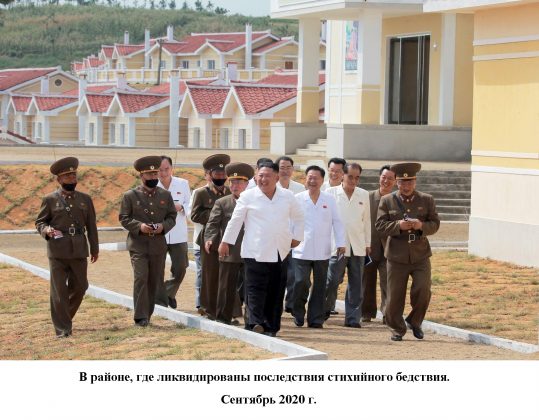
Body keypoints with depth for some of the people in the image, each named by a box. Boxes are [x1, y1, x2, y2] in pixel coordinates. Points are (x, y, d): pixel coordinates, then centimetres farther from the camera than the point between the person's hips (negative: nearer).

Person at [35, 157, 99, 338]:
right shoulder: (50, 199, 3)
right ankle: (62, 328, 3)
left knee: (80, 287, 8)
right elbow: (39, 222, 7)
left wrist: (95, 248, 11)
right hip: (58, 251, -3)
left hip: (79, 251, 3)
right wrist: (47, 230, -15)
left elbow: (91, 226, 13)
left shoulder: (85, 199, 10)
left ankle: (65, 316, 31)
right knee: (59, 290, -3)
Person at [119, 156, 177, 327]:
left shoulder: (165, 195, 9)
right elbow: (123, 218, -1)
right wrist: (139, 226, -17)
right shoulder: (130, 195, 0)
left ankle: (148, 314, 21)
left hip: (159, 245, 4)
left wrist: (163, 226, -10)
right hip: (138, 245, -4)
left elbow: (172, 216, 11)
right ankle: (141, 316, -10)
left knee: (155, 281, 8)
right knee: (141, 278, -13)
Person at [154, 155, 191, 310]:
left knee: (180, 269, 6)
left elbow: (189, 206, 6)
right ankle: (160, 301, 10)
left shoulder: (183, 184, 4)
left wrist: (180, 207, -15)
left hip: (178, 235, 2)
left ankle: (169, 294, 30)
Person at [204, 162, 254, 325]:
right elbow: (212, 223, -2)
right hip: (229, 254, 0)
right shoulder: (222, 203, 6)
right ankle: (223, 317, 13)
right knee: (227, 287, 5)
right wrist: (209, 239, -19)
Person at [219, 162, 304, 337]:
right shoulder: (248, 196, 1)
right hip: (256, 252, -3)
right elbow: (235, 220, 4)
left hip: (280, 252, 3)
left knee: (276, 291, 5)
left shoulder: (288, 197, 9)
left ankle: (271, 326, 12)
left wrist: (296, 237, 15)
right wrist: (225, 242, 4)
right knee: (256, 289, -11)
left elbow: (298, 217, 23)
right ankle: (255, 323, -18)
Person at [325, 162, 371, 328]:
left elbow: (367, 220, 15)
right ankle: (325, 309, 14)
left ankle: (353, 317, 8)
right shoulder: (330, 193, 2)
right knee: (332, 280, -7)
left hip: (358, 246, 3)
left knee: (356, 284, 3)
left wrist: (367, 243, 14)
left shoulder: (364, 195, 10)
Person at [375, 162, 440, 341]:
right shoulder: (387, 201, 3)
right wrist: (398, 226, -20)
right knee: (395, 296, 3)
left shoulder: (427, 200, 7)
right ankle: (397, 329, 21)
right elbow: (380, 225, -3)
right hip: (397, 257, -1)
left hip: (421, 255, 1)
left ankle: (414, 322, 19)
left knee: (423, 291, -8)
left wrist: (422, 226, -16)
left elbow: (435, 224, 5)